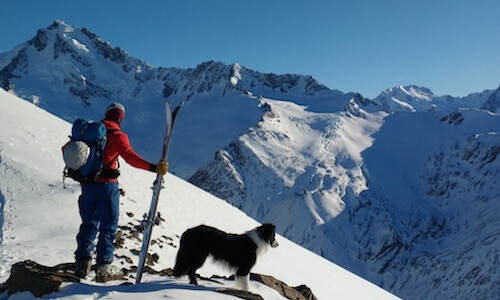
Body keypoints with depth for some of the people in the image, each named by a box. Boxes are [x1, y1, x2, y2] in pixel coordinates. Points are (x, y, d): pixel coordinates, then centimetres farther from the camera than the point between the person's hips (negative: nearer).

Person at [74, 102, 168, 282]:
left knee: (89, 224, 17)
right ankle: (103, 268, 3)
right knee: (108, 226, 3)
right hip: (107, 185, -5)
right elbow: (130, 157, -21)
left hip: (87, 184, 5)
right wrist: (154, 168, -26)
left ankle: (82, 262, 13)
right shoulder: (117, 135, -6)